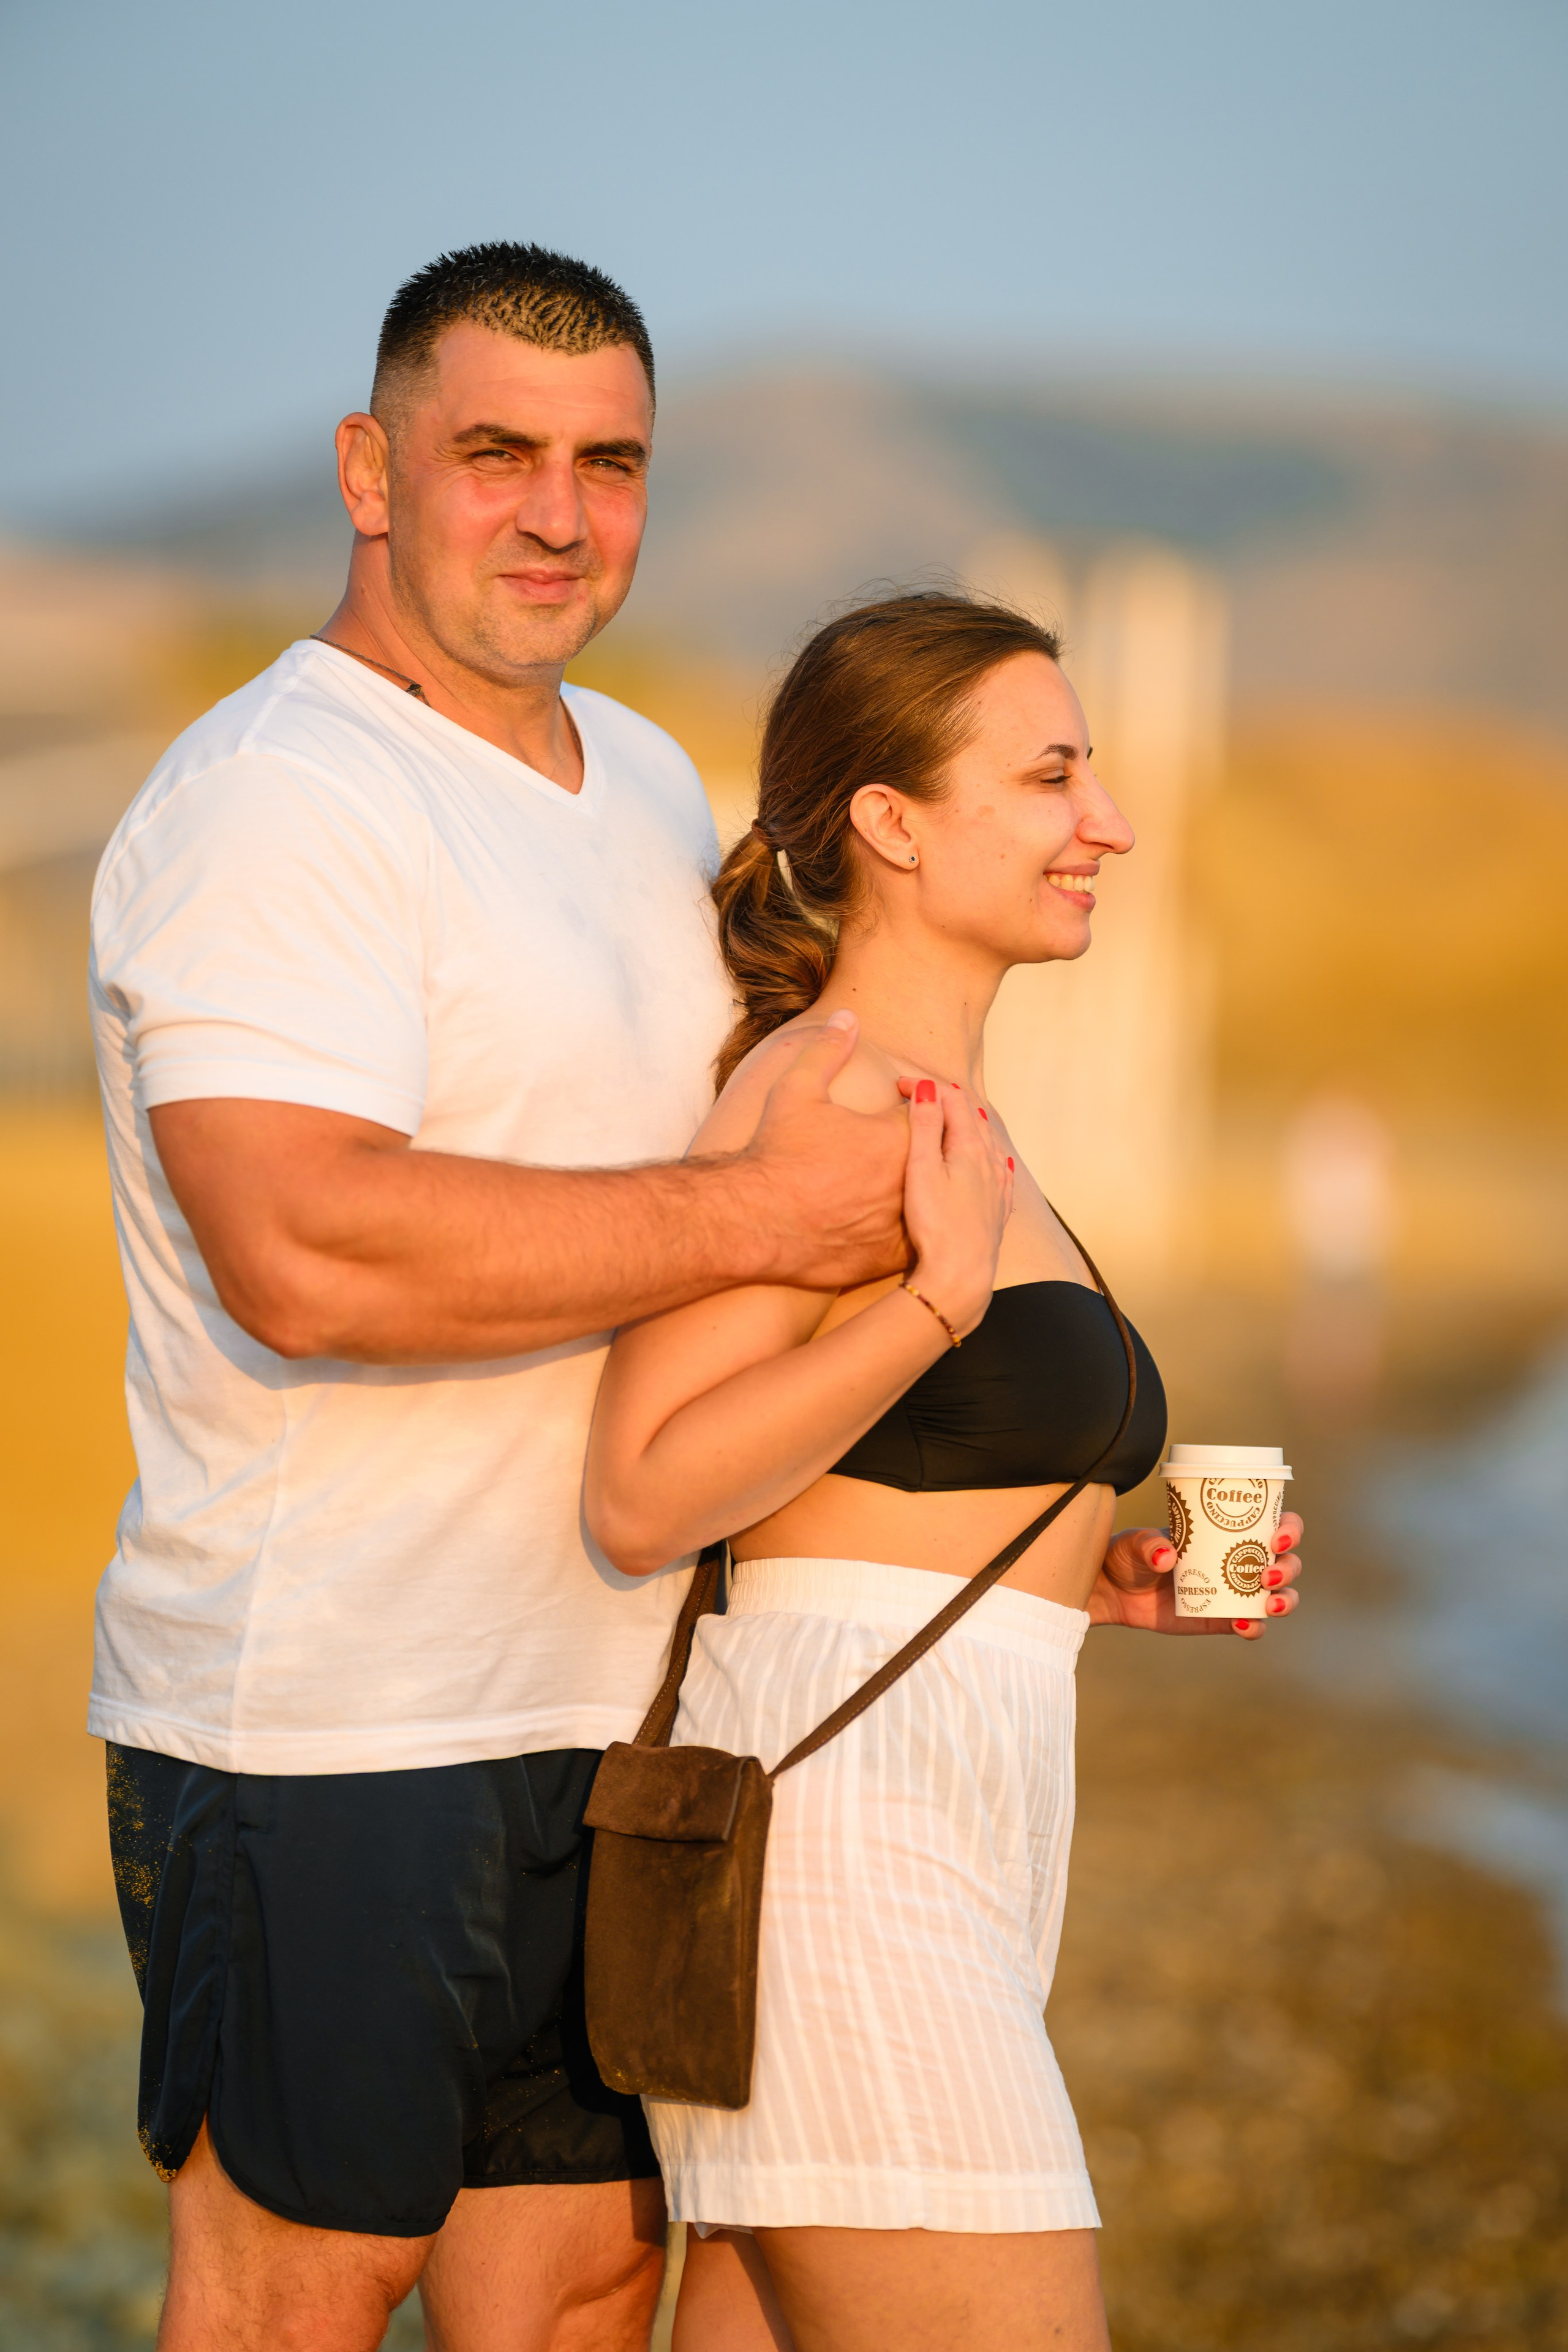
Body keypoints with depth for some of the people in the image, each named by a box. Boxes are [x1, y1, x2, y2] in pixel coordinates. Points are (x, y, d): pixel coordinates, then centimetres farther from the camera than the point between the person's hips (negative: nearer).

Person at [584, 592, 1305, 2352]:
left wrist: (1088, 1579, 11)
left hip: (945, 1835, 10)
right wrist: (947, 1293, -23)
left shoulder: (938, 1106, 18)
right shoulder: (819, 1096, -11)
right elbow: (643, 1500, -17)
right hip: (825, 1824, -10)